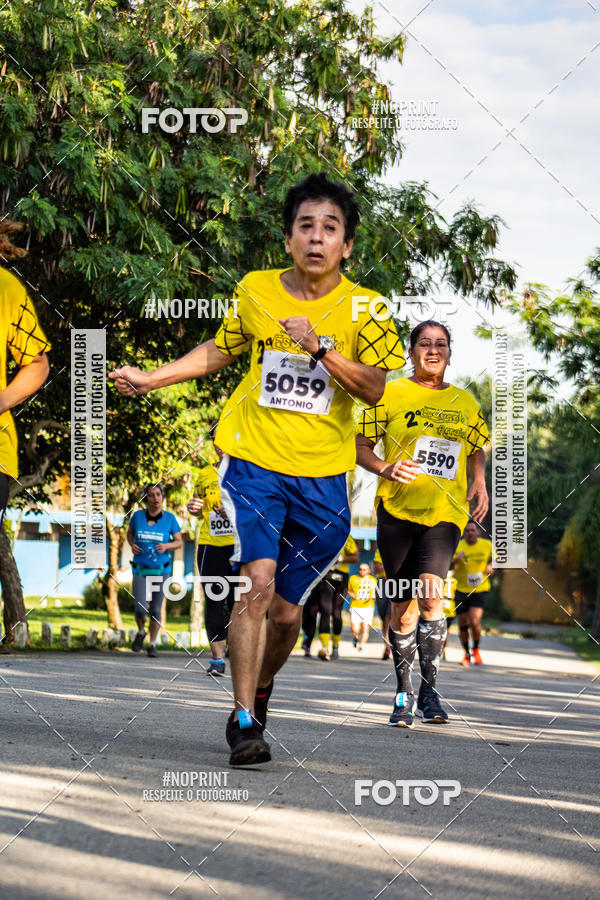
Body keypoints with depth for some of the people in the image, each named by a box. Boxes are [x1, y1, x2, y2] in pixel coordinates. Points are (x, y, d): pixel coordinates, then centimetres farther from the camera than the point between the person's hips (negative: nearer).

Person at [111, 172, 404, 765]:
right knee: (259, 581, -19)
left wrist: (320, 347, -20)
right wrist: (150, 379, 15)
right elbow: (219, 352, 20)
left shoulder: (364, 308, 0)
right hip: (253, 458, 0)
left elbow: (373, 389, -7)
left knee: (286, 610, 4)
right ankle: (243, 721, -10)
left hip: (322, 476, 0)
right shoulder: (256, 291, 3)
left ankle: (261, 689, 35)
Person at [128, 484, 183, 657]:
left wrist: (166, 546, -19)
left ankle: (152, 644, 21)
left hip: (161, 570, 0)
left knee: (155, 610, 1)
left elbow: (179, 541, 1)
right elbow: (130, 532, 15)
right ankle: (141, 632, 19)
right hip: (140, 570, 0)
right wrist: (132, 545, -6)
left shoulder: (169, 518, -6)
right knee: (140, 609, -13)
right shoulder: (138, 515, -4)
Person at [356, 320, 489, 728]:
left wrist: (479, 483, 8)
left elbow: (478, 449, 26)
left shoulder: (464, 402, 12)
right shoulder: (391, 394, 3)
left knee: (430, 591, -19)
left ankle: (429, 689, -9)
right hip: (397, 509, -1)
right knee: (404, 605, 4)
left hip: (445, 511, 1)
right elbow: (360, 444, 4)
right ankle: (404, 693, 20)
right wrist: (386, 469, -14)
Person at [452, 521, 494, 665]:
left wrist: (490, 566, -2)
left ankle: (476, 650, 7)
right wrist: (456, 559, -28)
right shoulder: (458, 546, -4)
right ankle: (467, 654, 25)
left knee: (474, 621, -18)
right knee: (463, 624, 4)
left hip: (480, 590, -1)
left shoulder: (487, 545, 1)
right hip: (462, 590, 1)